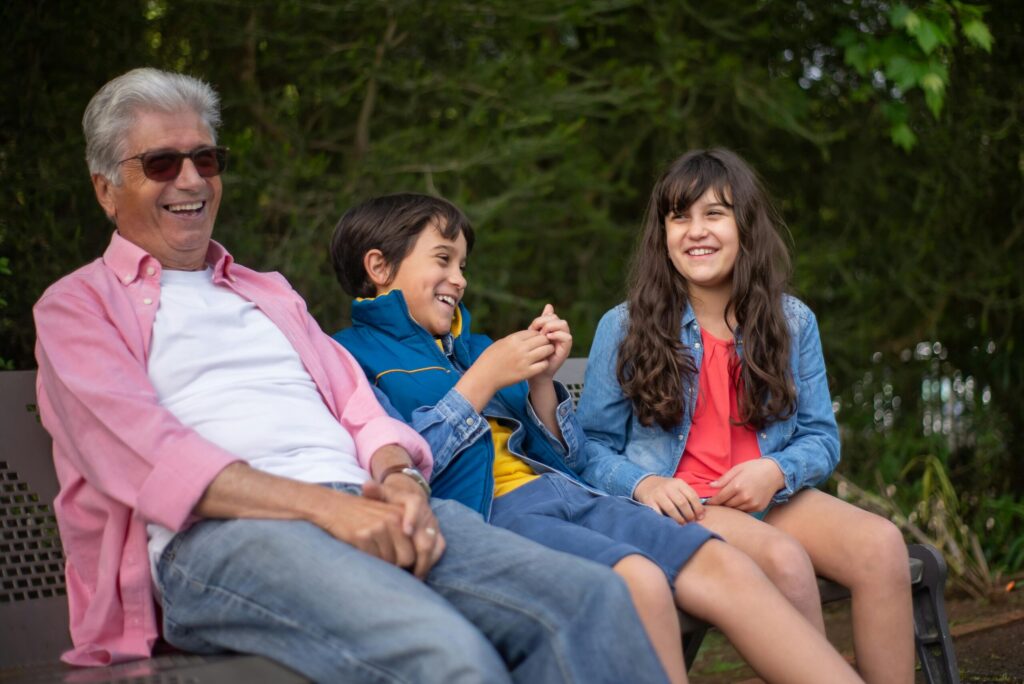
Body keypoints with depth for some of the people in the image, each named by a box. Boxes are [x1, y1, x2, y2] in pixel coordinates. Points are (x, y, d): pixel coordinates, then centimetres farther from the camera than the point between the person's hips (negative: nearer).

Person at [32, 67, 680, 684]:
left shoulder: (272, 295, 34)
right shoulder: (75, 307, 14)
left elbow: (359, 409, 22)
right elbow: (139, 455, -4)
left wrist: (398, 476, -5)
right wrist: (323, 505, -17)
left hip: (359, 506, 6)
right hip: (211, 534, -5)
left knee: (591, 598, -23)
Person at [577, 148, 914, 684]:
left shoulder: (793, 322, 9)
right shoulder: (623, 328, 2)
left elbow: (821, 437, 10)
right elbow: (592, 446, 3)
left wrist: (777, 471, -12)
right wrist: (643, 483, -17)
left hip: (770, 498, 3)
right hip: (681, 506, -3)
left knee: (881, 544, -25)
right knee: (784, 560, -33)